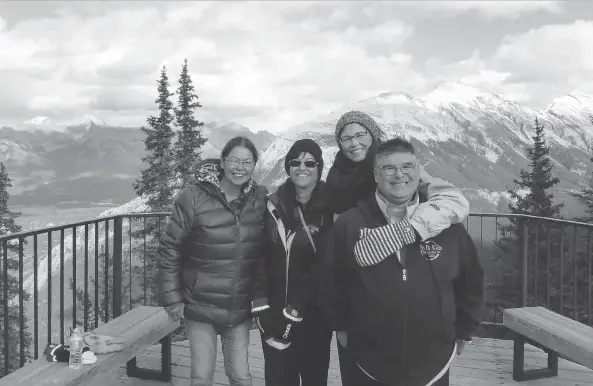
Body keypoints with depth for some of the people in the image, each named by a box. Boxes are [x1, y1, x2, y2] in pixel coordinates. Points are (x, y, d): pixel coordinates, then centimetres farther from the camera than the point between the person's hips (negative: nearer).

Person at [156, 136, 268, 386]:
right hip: (200, 306, -2)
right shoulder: (193, 197, -12)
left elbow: (267, 250, 7)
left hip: (240, 308, 3)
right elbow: (169, 250, -8)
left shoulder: (260, 199, -2)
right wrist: (172, 298, -9)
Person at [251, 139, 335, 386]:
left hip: (315, 312, -2)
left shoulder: (330, 209, -6)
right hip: (275, 310, 2)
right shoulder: (273, 206, 1)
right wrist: (261, 306, -8)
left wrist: (297, 308, -14)